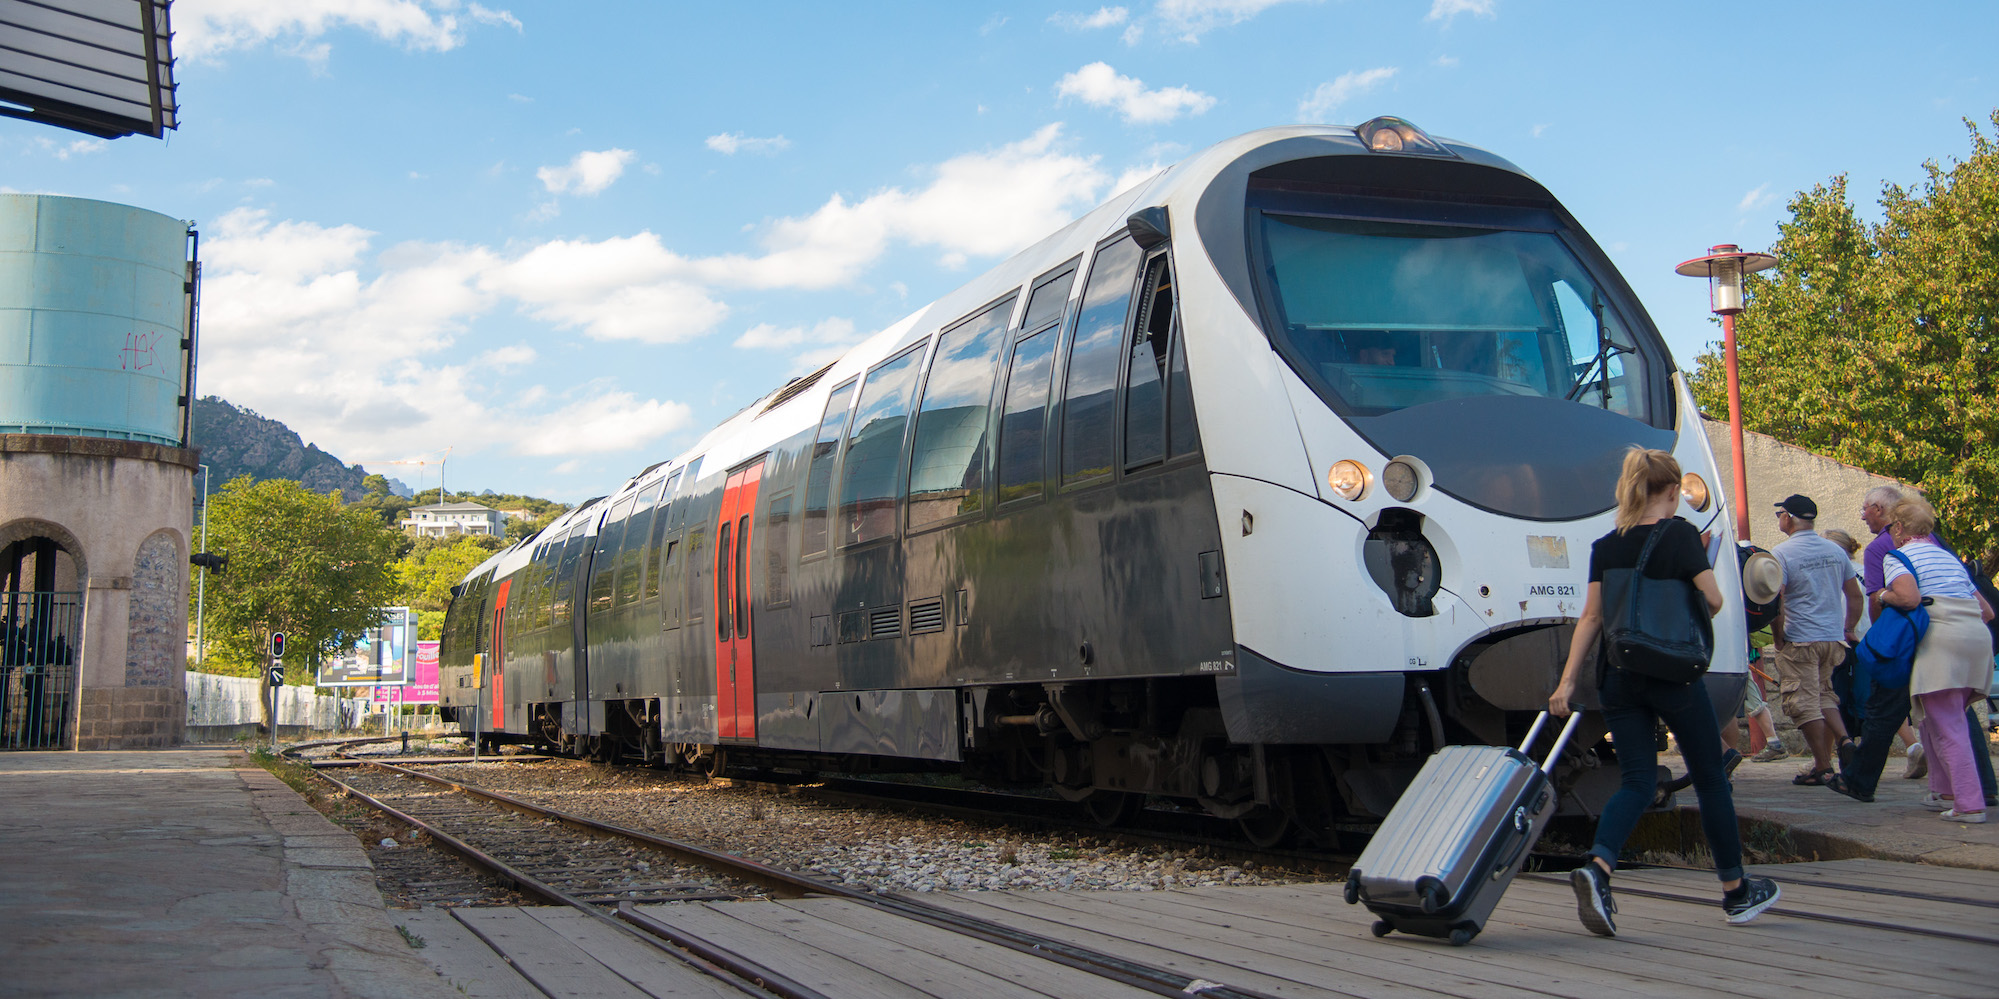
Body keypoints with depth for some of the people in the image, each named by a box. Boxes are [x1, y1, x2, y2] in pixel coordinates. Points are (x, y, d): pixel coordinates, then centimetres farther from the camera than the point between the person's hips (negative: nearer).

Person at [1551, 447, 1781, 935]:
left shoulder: (1606, 546, 5)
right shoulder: (1680, 534, -8)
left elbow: (1591, 616, 2)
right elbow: (1713, 601, -11)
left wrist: (1568, 680, 1)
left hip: (1619, 677, 4)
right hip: (1673, 674, -4)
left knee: (1637, 780, 5)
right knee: (1710, 779, 12)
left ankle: (1597, 868, -21)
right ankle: (1736, 891, 25)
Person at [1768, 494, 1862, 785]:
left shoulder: (1781, 553, -12)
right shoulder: (1836, 551, 8)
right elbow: (1855, 596, 13)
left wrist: (1778, 637, -7)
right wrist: (1847, 629, 20)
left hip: (1800, 641, -6)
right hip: (1834, 639, 6)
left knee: (1804, 703, 0)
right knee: (1824, 695, 21)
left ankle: (1823, 767, 1)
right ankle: (1843, 739, 1)